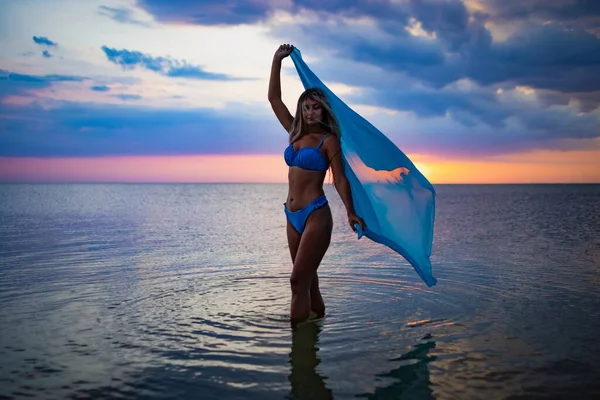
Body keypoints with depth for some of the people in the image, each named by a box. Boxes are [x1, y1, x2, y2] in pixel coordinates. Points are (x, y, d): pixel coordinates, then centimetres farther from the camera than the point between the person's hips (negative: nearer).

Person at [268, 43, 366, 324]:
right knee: (307, 279, 13)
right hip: (293, 216, 7)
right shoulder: (295, 133, 12)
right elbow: (274, 98, 13)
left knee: (298, 280, -10)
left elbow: (339, 178, -7)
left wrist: (350, 211, -18)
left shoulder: (329, 140, -4)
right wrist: (277, 60, 13)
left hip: (315, 215, -7)